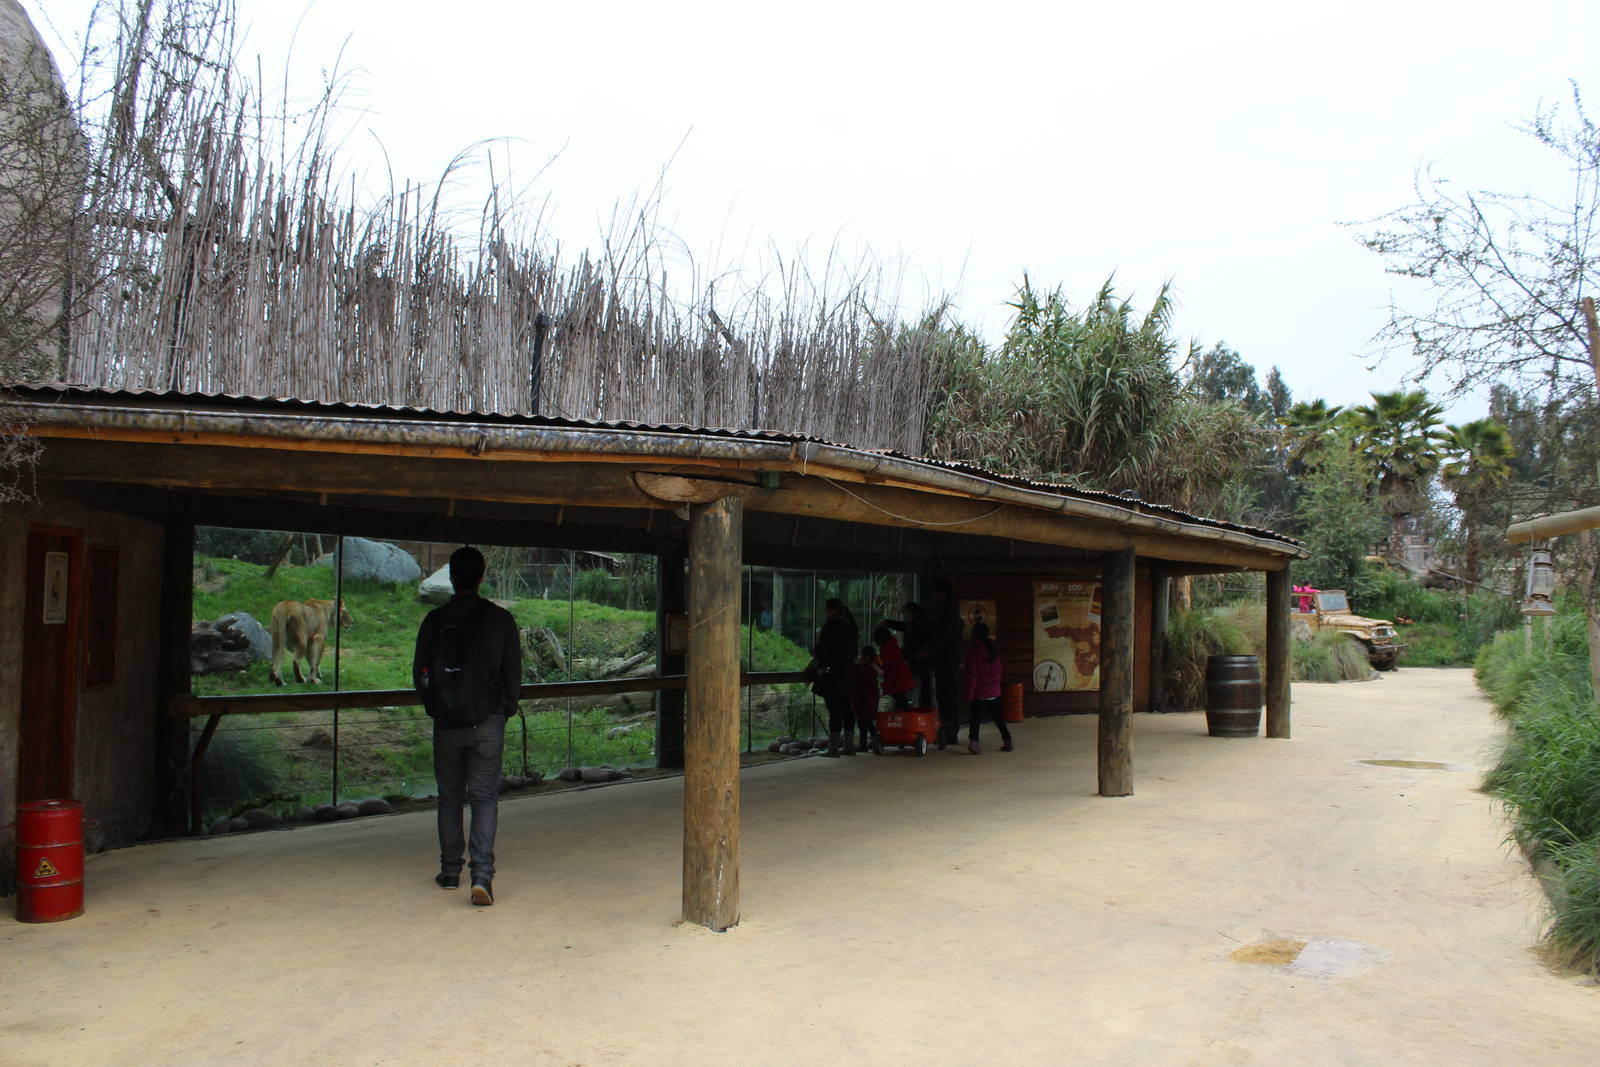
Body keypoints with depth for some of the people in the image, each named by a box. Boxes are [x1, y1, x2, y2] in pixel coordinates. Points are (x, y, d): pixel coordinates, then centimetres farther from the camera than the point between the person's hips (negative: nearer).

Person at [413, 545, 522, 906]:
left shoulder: (434, 621, -1)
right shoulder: (500, 619, -3)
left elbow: (420, 676, 4)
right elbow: (513, 675, 2)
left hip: (446, 724, 1)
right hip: (487, 723, -1)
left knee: (449, 796, 15)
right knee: (485, 796, 1)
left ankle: (450, 871, 22)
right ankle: (482, 873, -12)